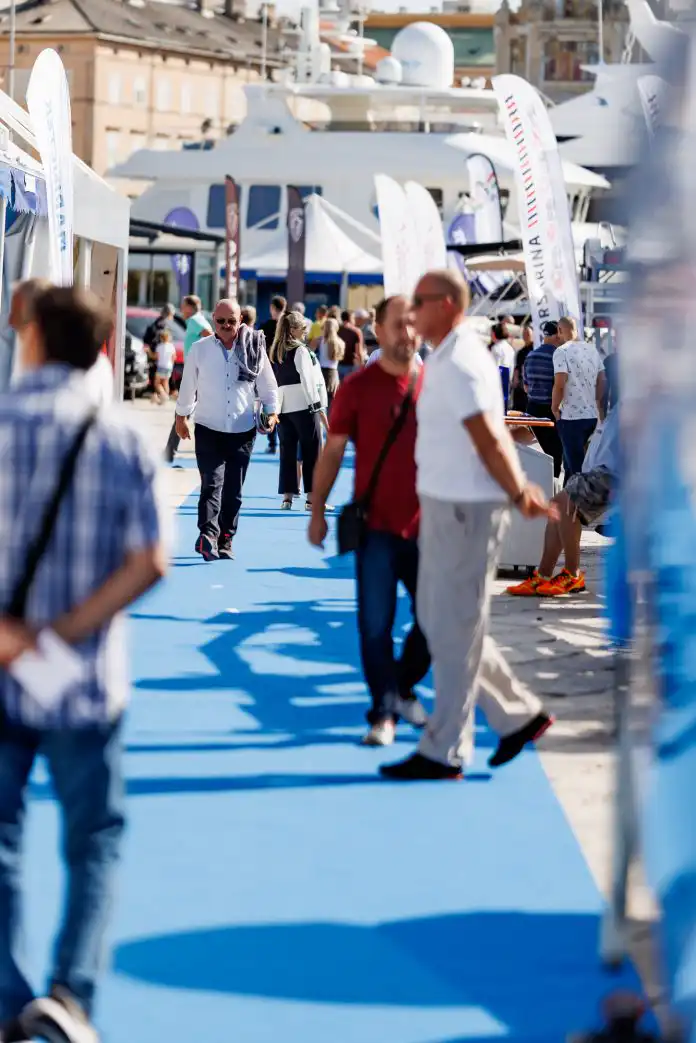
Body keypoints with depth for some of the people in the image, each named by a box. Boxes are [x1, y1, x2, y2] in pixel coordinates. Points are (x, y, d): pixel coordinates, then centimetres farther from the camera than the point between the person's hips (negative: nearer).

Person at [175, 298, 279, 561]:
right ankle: (208, 534, -28)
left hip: (242, 432, 2)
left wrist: (271, 411, -1)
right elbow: (188, 386, 12)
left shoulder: (254, 349, 1)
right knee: (212, 484, -16)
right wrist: (181, 416, 18)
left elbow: (268, 385, 10)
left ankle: (225, 540, 16)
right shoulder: (200, 349, 1)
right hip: (208, 430, -2)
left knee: (234, 491, 7)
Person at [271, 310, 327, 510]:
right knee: (311, 452, 0)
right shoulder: (300, 350, -9)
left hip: (283, 407, 6)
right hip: (303, 406, -6)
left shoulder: (275, 352, 9)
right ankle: (312, 498, -1)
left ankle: (287, 496, 8)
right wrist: (319, 407, -8)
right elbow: (307, 381, -12)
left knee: (287, 452, 9)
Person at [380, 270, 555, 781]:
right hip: (444, 505, 10)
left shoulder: (459, 364, -18)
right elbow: (495, 435, 17)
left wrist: (518, 494, -10)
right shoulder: (450, 357, 14)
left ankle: (444, 752, 5)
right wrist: (520, 489, 13)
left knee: (453, 629, -3)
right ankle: (519, 714, 23)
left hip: (466, 509, -10)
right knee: (438, 621, 16)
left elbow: (489, 440, -20)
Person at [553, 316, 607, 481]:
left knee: (576, 466, -2)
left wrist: (555, 407, -5)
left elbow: (559, 384, -19)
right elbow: (602, 381, 13)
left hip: (571, 417, -7)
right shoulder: (592, 349, 10)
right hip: (592, 415, 7)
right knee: (571, 460, 21)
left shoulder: (562, 352, -11)